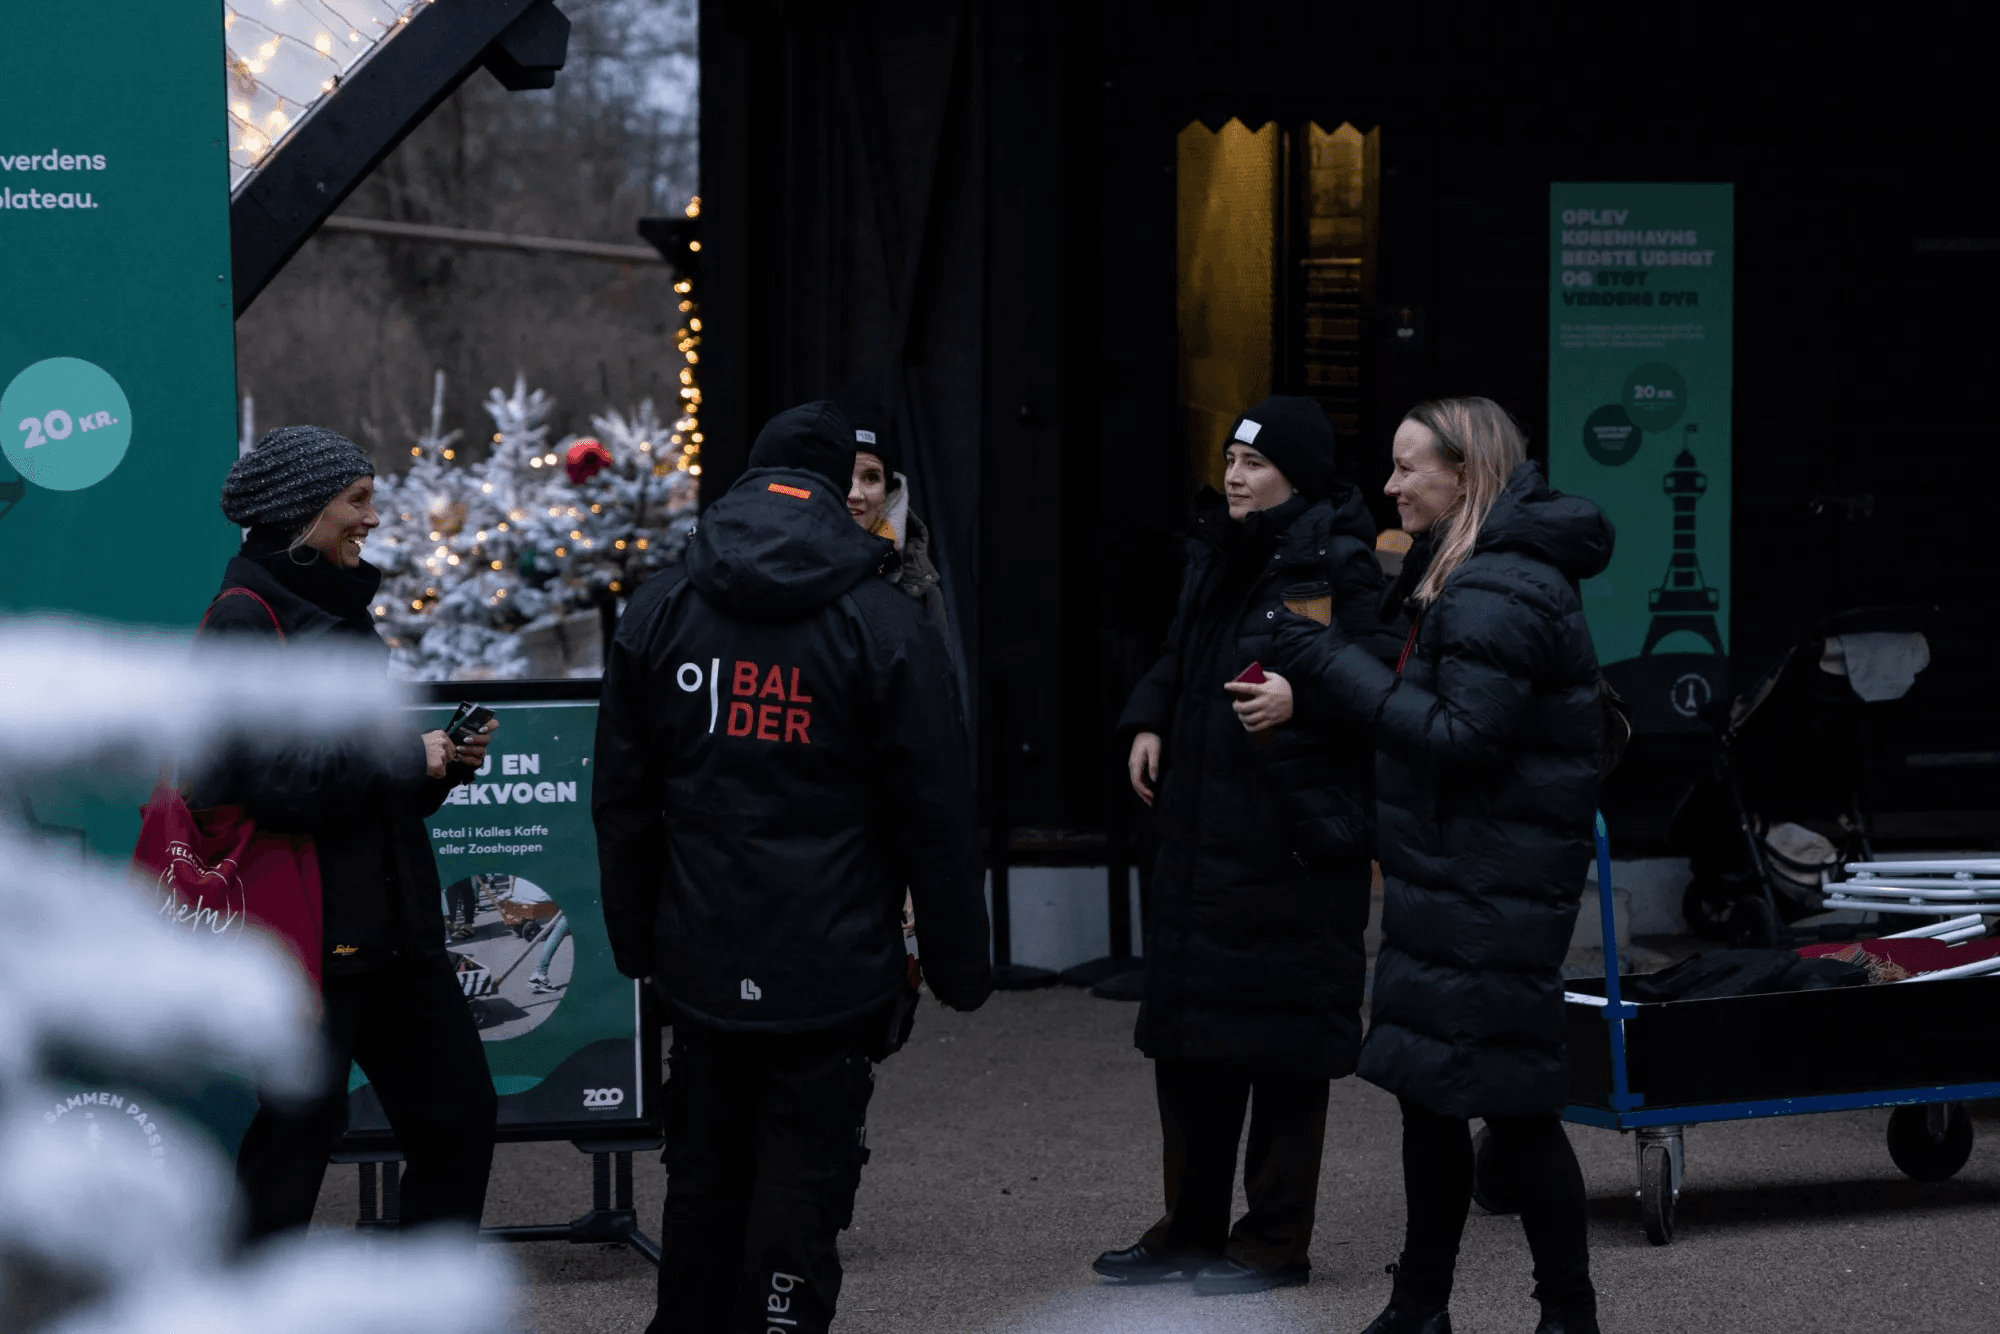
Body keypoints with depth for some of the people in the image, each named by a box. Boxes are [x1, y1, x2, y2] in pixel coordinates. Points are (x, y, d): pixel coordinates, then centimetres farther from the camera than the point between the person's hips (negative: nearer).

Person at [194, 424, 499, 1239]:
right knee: (298, 1130, -1)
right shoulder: (246, 621, -12)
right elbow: (267, 781, -23)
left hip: (392, 924, 9)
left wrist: (446, 758, 5)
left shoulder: (340, 610, 17)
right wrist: (408, 759, -17)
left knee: (459, 1112, 9)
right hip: (310, 930, -9)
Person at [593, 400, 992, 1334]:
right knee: (798, 1205, 0)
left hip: (702, 969, 4)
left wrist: (636, 942, 18)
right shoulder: (885, 628, -6)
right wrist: (961, 965, 2)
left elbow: (622, 804, 10)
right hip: (832, 975, -4)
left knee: (704, 1189, 17)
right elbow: (936, 820, -6)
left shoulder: (657, 617, 5)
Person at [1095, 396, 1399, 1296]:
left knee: (1283, 1045, -1)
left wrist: (1302, 699, -28)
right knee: (1187, 1033, 13)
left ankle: (1275, 1240, 9)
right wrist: (1149, 722, 9)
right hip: (1201, 833, 8)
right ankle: (1191, 1229, 24)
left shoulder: (1338, 566, -11)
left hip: (1295, 841, -8)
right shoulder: (1217, 555, 13)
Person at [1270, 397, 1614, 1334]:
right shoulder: (1468, 576, 15)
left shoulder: (1498, 596, -18)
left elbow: (1462, 736, -24)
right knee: (1428, 1088, 14)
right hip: (1452, 878, 11)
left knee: (1507, 1098, -5)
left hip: (1491, 895, -11)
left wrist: (1331, 665, -21)